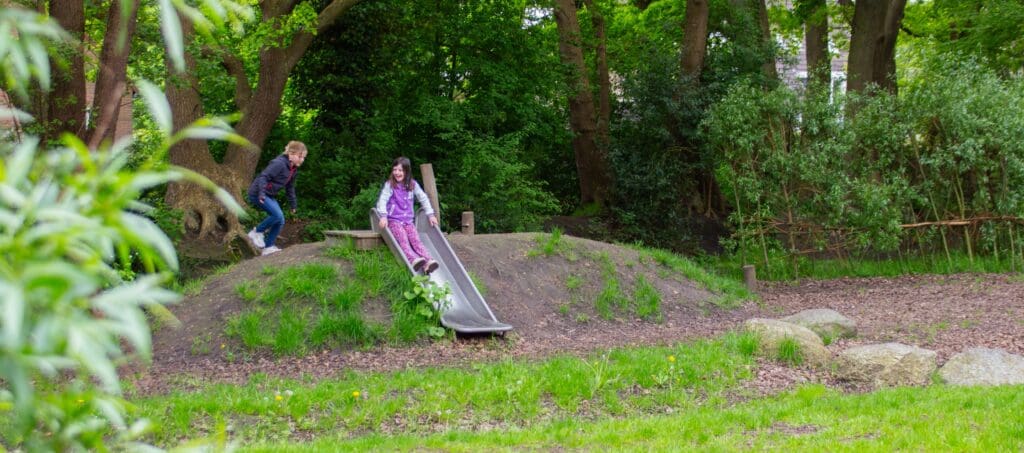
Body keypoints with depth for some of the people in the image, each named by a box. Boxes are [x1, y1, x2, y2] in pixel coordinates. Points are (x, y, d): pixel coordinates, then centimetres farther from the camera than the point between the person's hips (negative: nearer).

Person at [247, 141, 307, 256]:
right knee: (277, 215, -23)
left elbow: (290, 188, 20)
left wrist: (293, 205, 22)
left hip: (270, 196, 10)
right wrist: (261, 193, -39)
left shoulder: (293, 169, 8)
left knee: (280, 221, 3)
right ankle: (257, 232, -5)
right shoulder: (279, 164, -21)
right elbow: (263, 176, -26)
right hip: (257, 194, -10)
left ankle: (268, 247, 9)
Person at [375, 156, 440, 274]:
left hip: (408, 220, 3)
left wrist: (431, 215, 13)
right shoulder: (390, 185, 0)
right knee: (403, 239, -29)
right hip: (394, 220, -3)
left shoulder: (413, 184, 10)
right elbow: (382, 200, -9)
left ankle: (428, 262, -38)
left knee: (415, 239, -20)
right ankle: (413, 260, -52)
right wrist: (383, 216, -24)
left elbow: (423, 199, 18)